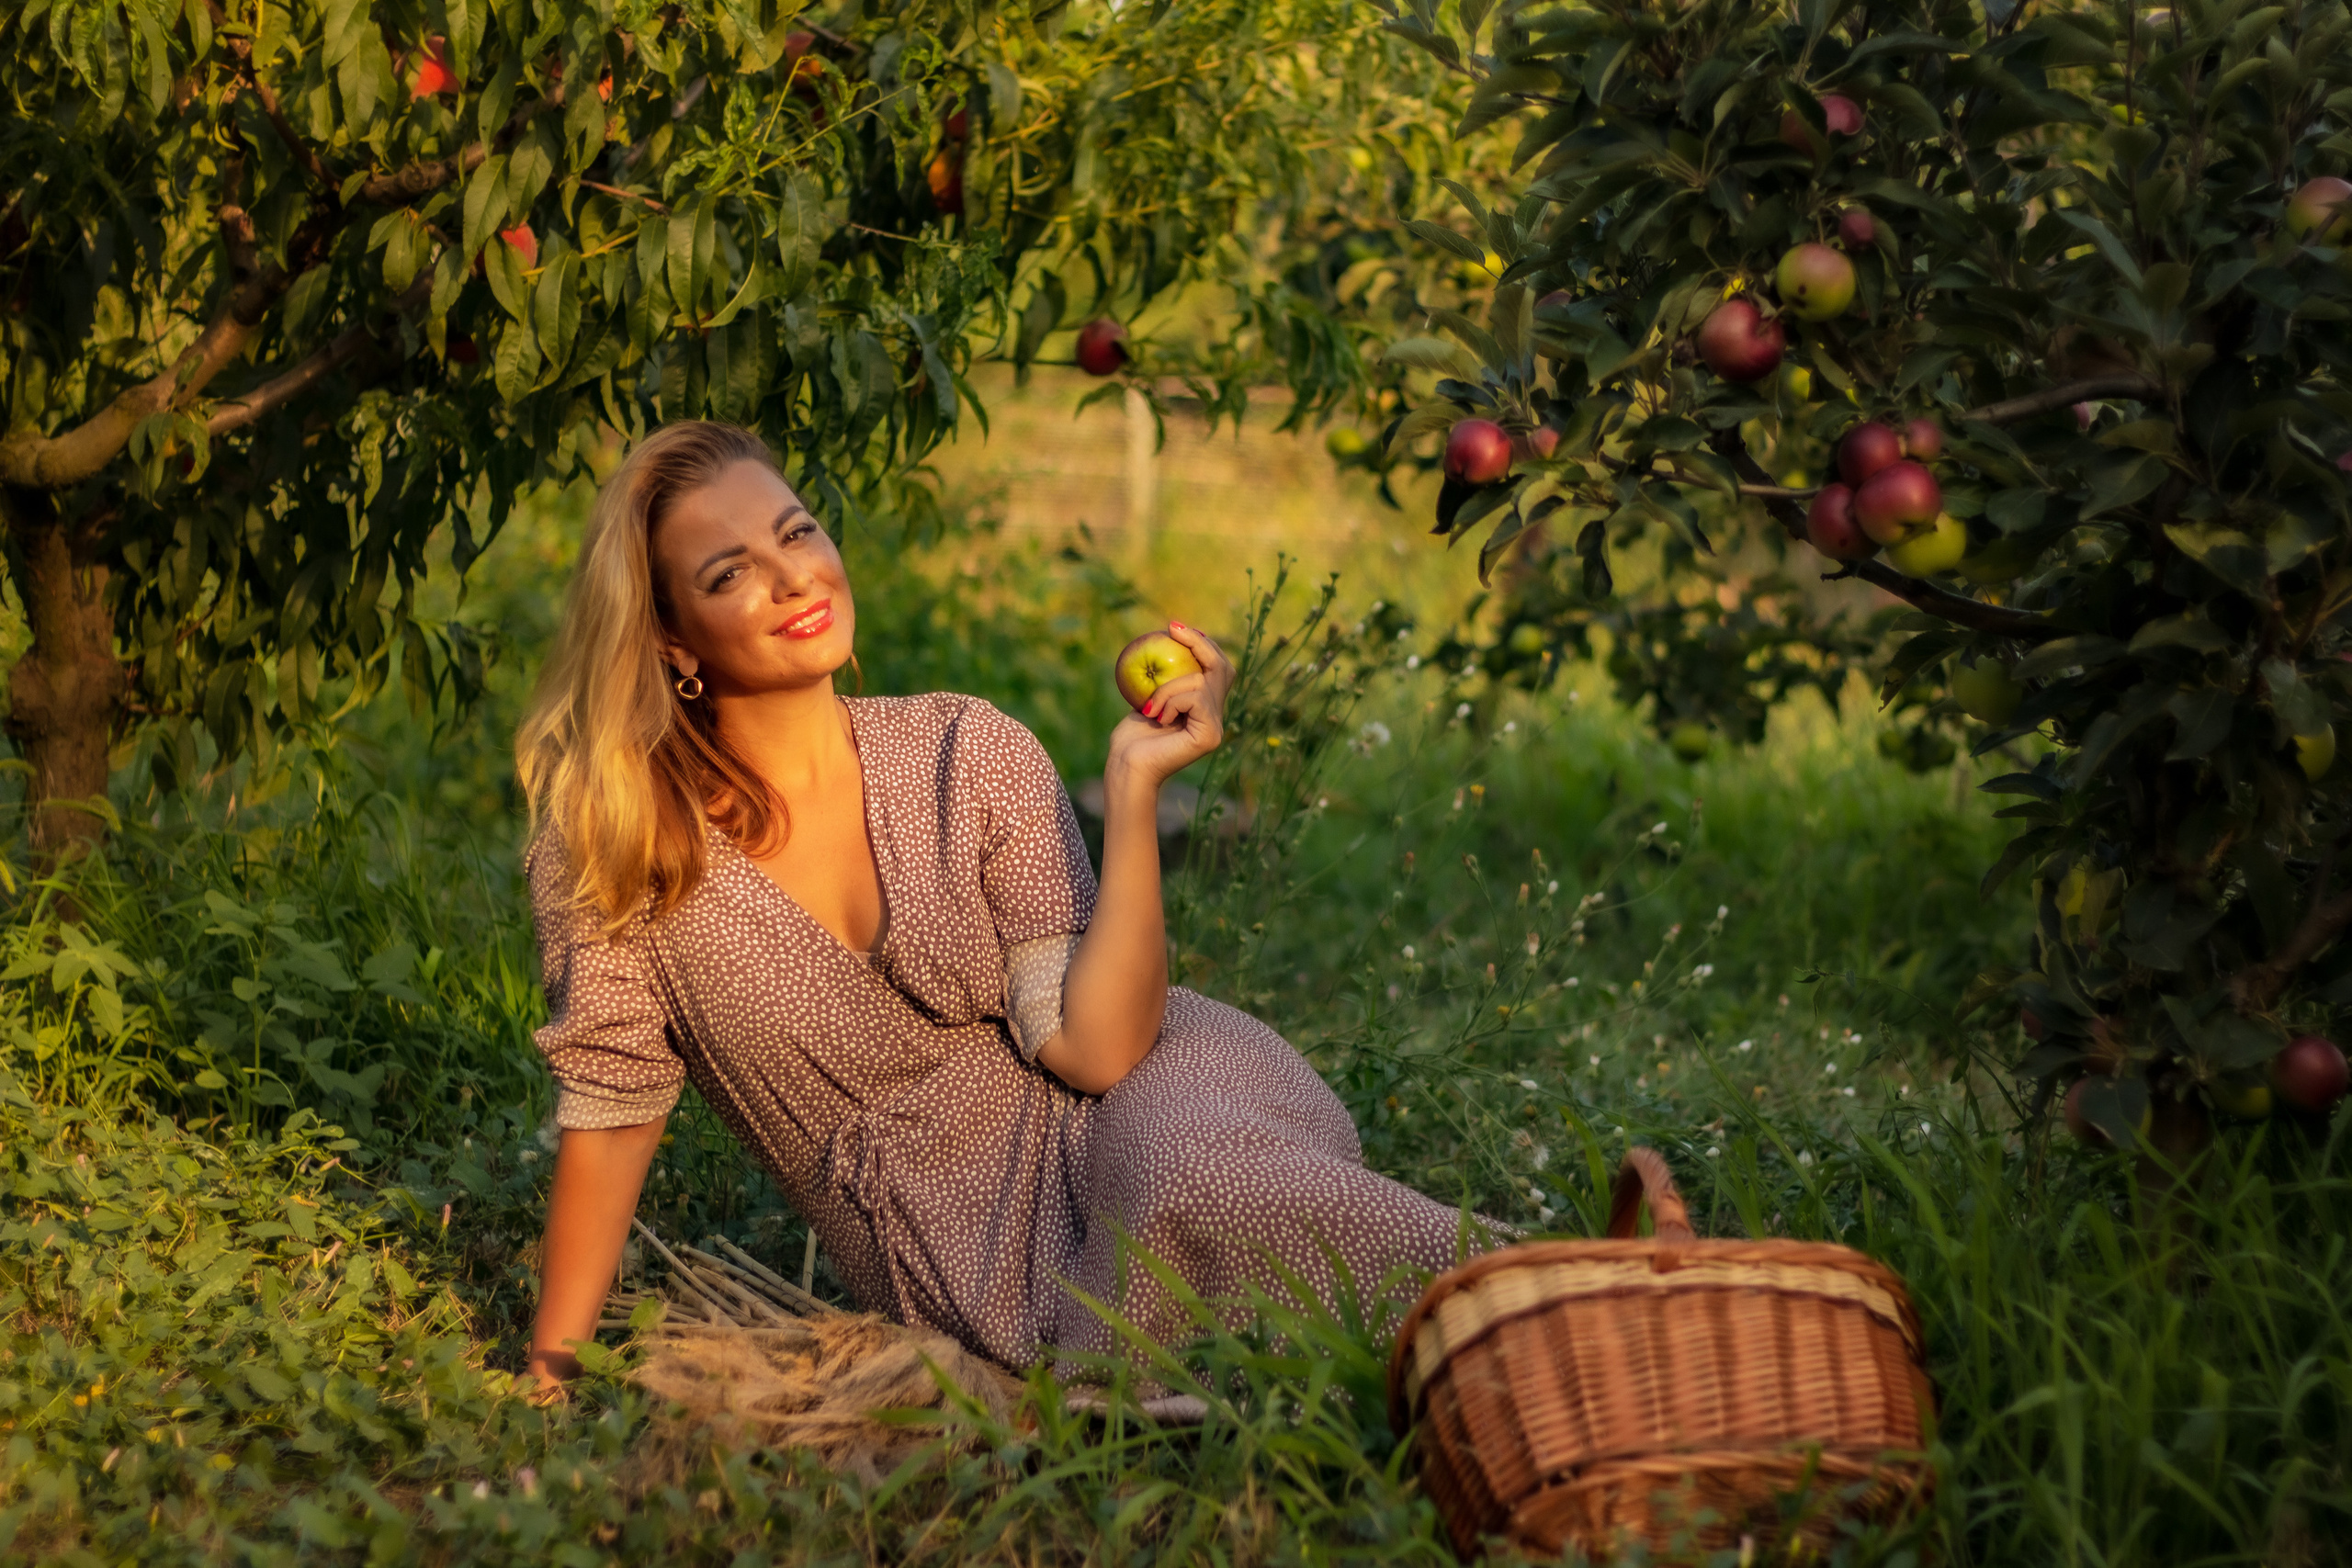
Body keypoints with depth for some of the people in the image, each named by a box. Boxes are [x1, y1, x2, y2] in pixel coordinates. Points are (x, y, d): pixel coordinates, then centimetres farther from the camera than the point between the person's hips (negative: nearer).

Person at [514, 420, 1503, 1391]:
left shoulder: (967, 755, -4)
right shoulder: (615, 834, -8)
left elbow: (1093, 1047, -12)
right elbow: (609, 1105, 1)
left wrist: (1133, 786, -18)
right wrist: (550, 1374, 2)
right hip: (965, 1272, -1)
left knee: (1198, 1178, -36)